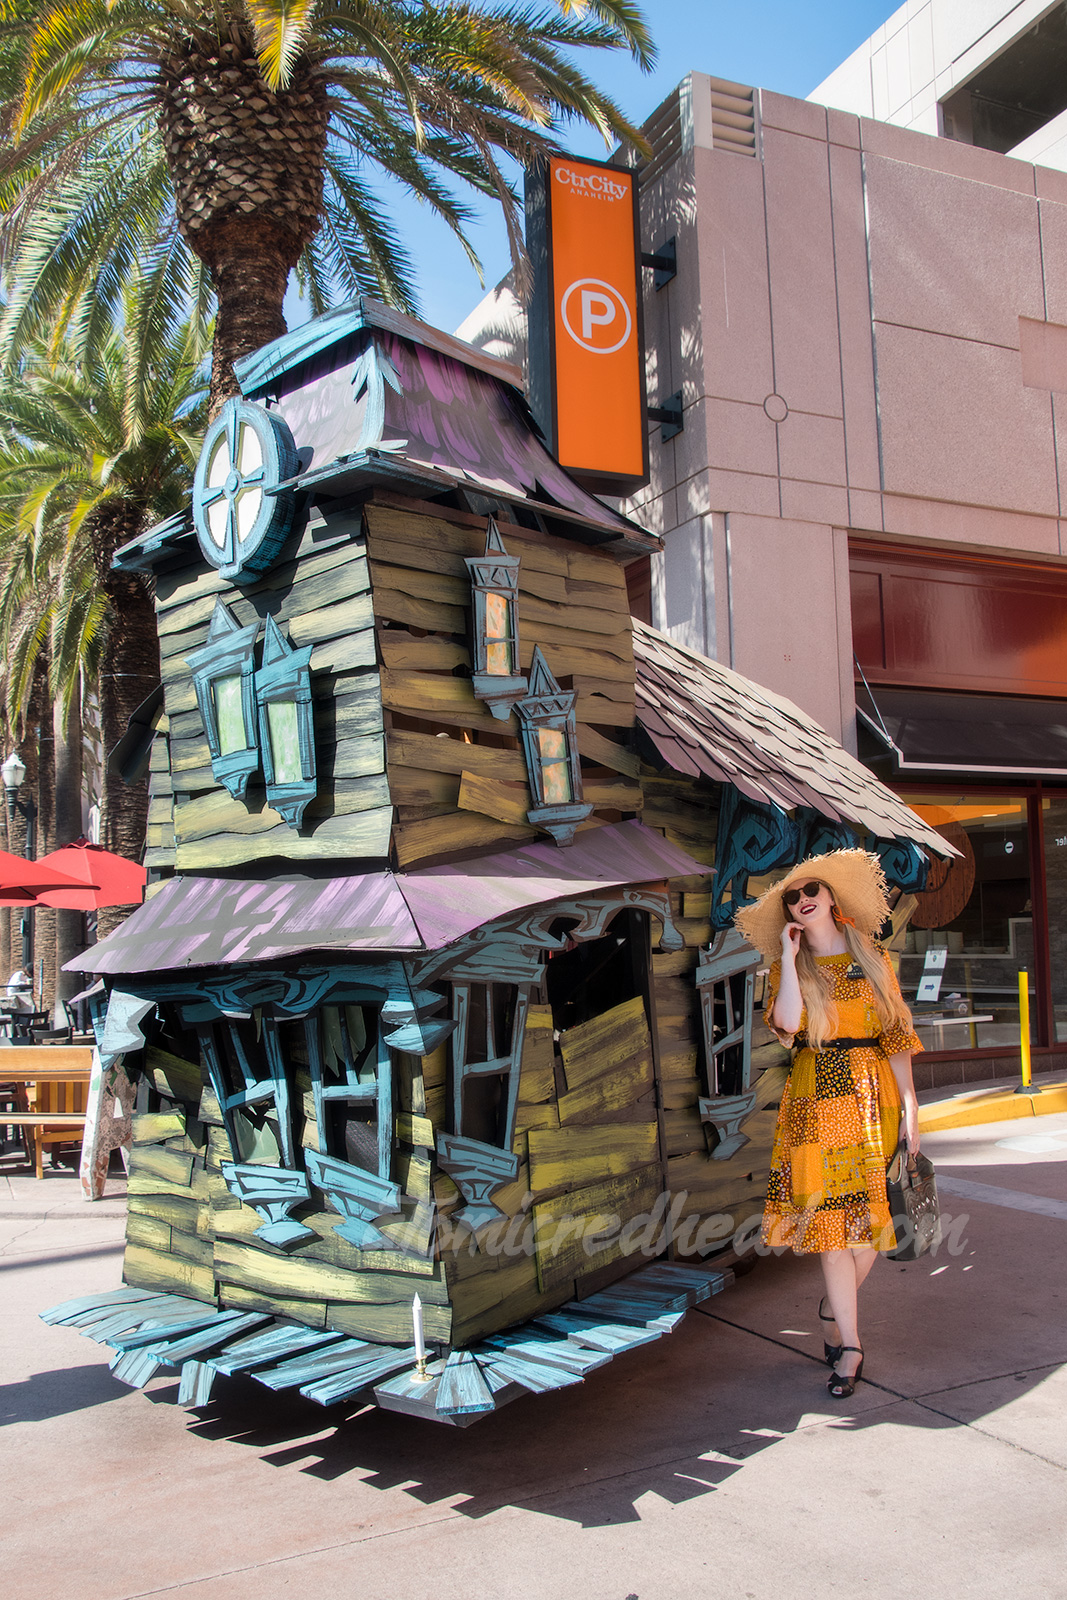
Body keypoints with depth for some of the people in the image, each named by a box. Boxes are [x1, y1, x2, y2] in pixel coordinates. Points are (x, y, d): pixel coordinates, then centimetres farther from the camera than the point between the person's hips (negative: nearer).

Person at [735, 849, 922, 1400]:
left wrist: (910, 1106, -2)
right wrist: (790, 956, -10)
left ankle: (833, 1309, 26)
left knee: (875, 1214, 0)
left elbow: (897, 1037, 4)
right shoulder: (787, 967, 6)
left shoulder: (873, 959, 8)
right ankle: (850, 1344, 4)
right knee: (831, 1216, -3)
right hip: (816, 1100, -1)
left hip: (874, 1093, 1)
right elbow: (786, 1024, -14)